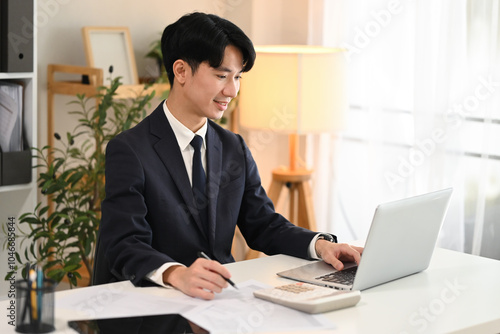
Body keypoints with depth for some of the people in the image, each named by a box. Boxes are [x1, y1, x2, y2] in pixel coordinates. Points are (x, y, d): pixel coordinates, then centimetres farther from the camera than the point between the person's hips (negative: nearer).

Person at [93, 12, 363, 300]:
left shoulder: (235, 150, 13)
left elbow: (264, 225, 15)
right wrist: (177, 274, -39)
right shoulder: (129, 151, -9)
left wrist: (320, 244, -6)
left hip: (219, 295, 5)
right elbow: (124, 246, -18)